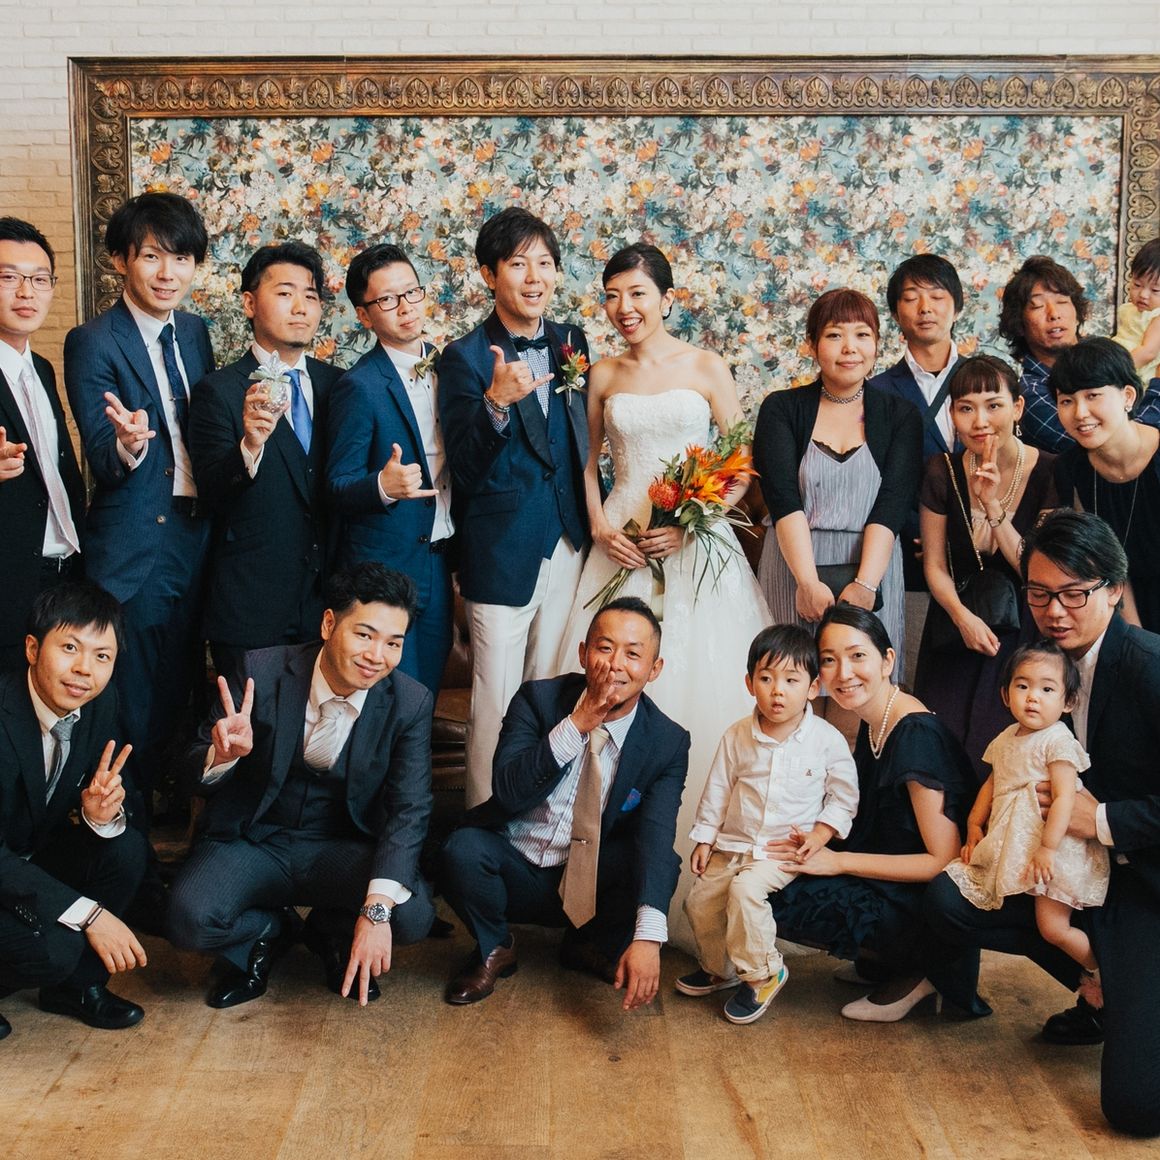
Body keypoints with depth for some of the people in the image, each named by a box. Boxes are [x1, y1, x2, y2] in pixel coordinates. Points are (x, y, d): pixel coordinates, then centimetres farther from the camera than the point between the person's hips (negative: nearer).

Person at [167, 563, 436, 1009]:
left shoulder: (409, 704, -12)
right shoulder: (263, 671, -15)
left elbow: (409, 810, -17)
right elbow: (199, 773, -9)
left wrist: (376, 909, -33)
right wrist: (224, 753, -36)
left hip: (341, 851, 1)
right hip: (253, 841, -1)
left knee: (413, 914, -27)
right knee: (189, 918, -30)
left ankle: (332, 933, 10)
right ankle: (267, 932, 8)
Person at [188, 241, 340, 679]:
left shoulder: (337, 386, 7)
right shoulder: (218, 392, -6)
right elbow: (212, 493, -15)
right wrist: (250, 445, -34)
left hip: (328, 596, 4)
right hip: (250, 606, -4)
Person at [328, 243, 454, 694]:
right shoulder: (359, 386, -14)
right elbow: (339, 486, -13)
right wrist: (383, 485, -31)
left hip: (440, 558, 6)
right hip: (384, 563, -6)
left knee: (427, 691, 15)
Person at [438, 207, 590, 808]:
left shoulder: (572, 343, 7)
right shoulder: (465, 358, -8)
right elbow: (464, 467, -15)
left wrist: (595, 524, 11)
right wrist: (497, 402, -32)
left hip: (569, 545, 5)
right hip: (503, 551, -4)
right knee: (497, 702, 2)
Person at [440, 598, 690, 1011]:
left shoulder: (668, 743, -11)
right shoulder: (538, 698, -10)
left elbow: (656, 839, -25)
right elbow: (508, 792, -22)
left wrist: (648, 937, -40)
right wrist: (576, 725, -31)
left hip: (592, 887, 1)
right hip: (515, 869, 0)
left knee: (663, 866, -27)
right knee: (462, 849, -30)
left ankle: (590, 946, 5)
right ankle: (494, 949, 2)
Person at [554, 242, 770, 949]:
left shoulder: (706, 368, 2)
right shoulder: (604, 375, 10)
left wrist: (692, 524, -13)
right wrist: (600, 526, 0)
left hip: (696, 544, -2)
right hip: (623, 543, 3)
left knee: (699, 694, -4)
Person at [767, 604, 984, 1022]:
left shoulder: (917, 734, -21)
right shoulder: (873, 722, 5)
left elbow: (944, 860, -21)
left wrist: (838, 861, -19)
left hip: (926, 905, -9)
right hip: (889, 886, 9)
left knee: (786, 903, -20)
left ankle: (917, 972, -4)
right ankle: (889, 960, 6)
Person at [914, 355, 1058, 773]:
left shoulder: (1049, 473, -10)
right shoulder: (943, 473, -3)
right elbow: (935, 565, 1)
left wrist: (994, 509, -23)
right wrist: (962, 616, -17)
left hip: (1023, 634, -2)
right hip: (956, 632, 2)